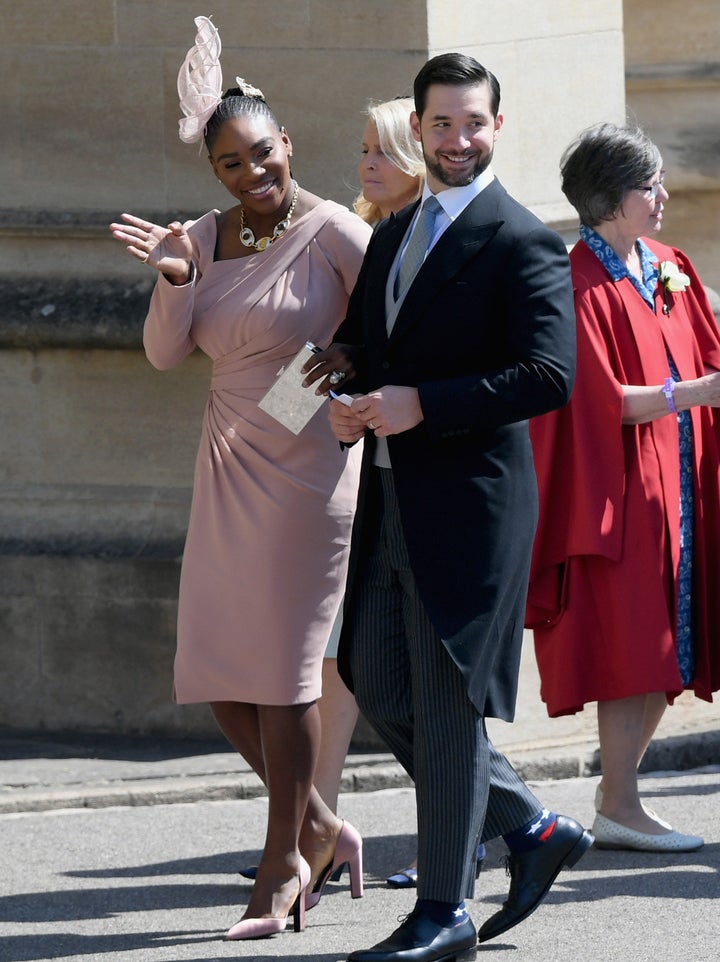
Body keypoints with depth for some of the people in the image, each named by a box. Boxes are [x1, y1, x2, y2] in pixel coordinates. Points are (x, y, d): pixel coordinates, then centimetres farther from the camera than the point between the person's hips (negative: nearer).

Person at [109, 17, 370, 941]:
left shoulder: (330, 231, -9)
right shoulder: (206, 238, 8)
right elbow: (165, 351, 2)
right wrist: (173, 275, -12)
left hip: (308, 472, -7)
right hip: (228, 473, 7)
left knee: (282, 667, -4)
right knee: (216, 671, 6)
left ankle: (284, 864, 8)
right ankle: (319, 827, 23)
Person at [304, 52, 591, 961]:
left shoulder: (522, 244, -8)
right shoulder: (392, 236, 17)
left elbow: (548, 373, -18)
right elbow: (357, 343, 25)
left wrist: (420, 403, -21)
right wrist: (349, 399, 2)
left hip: (468, 501, -8)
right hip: (390, 501, 8)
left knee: (445, 700, -4)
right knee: (378, 684, 9)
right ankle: (531, 829, 23)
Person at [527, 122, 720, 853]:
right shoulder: (580, 287, -12)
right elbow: (603, 401, -17)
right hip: (618, 487, -8)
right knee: (631, 642, -9)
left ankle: (618, 791, 15)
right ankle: (618, 805, -6)